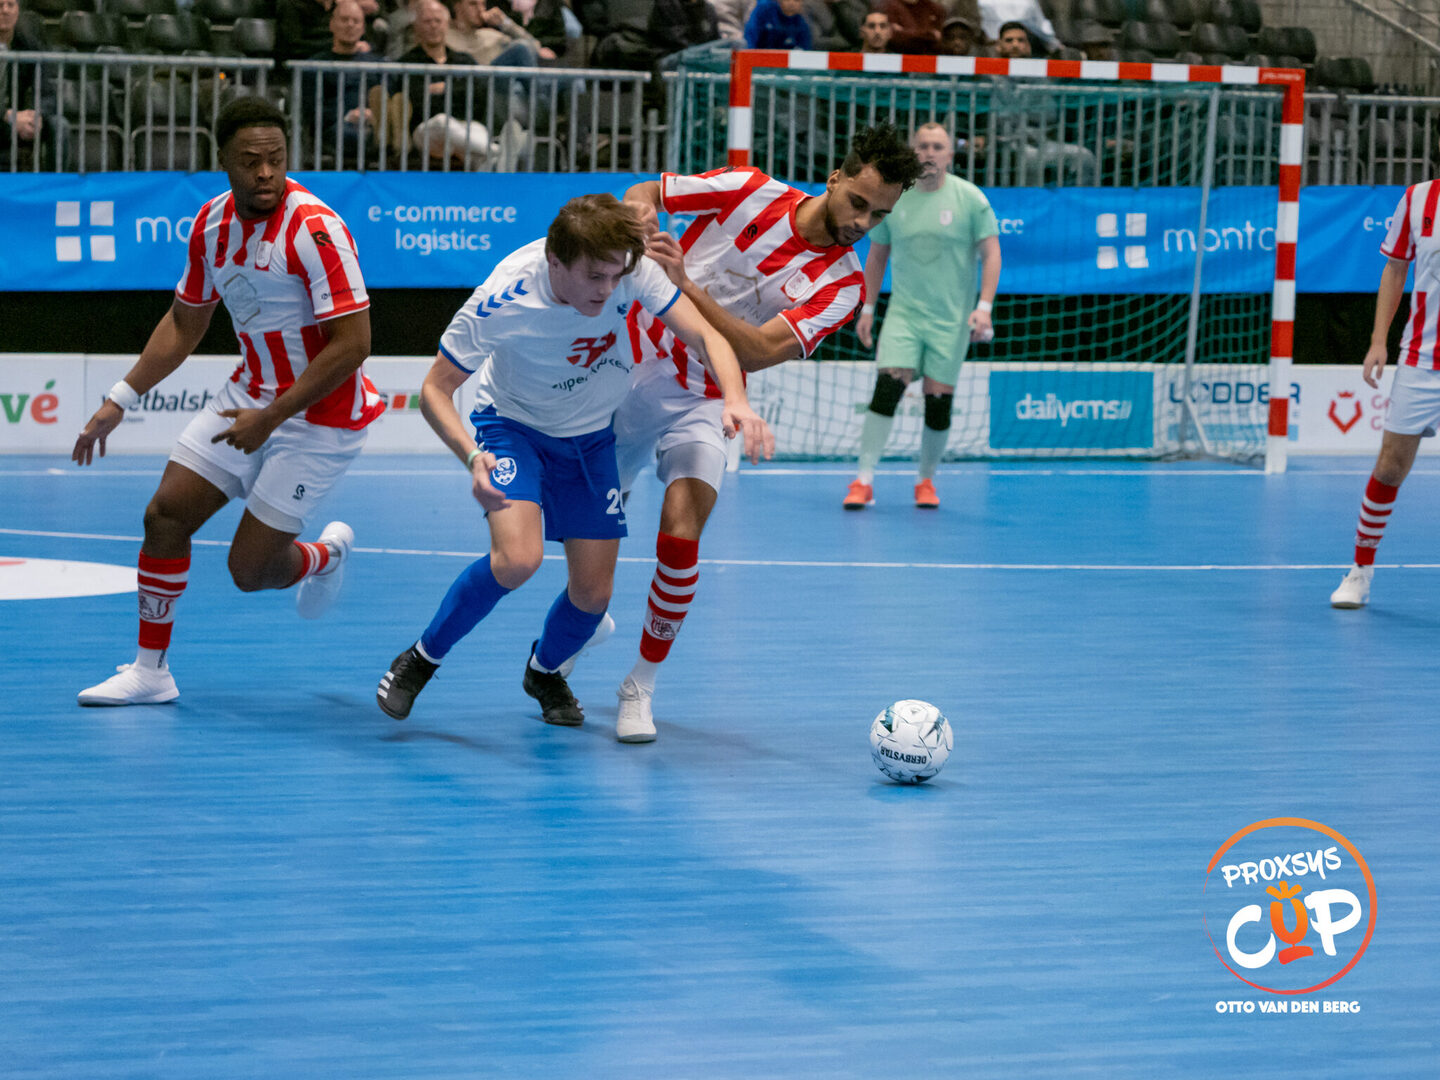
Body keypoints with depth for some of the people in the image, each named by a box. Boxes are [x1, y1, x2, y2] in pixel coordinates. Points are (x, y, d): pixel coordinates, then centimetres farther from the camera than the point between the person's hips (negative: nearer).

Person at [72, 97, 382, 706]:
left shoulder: (315, 229, -23)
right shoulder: (212, 223, 0)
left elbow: (352, 345, -25)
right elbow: (184, 325, 14)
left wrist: (271, 417, -24)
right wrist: (118, 403, 10)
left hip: (317, 415, -7)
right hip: (249, 394, 7)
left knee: (250, 570, -6)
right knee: (166, 515, -1)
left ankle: (327, 554, 29)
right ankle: (150, 670, 13)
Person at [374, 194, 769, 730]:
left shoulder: (630, 269, -26)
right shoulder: (503, 301, -33)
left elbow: (706, 335, -23)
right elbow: (434, 390, -24)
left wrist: (735, 401, -44)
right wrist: (473, 456, -42)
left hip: (590, 438, 4)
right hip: (511, 424, -4)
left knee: (593, 592, 1)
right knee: (518, 558, -29)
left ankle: (545, 671, 35)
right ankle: (422, 658, -4)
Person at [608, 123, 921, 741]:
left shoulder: (842, 286, -10)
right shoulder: (750, 191, -8)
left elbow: (759, 352, -23)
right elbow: (642, 195, 3)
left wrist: (683, 283, -32)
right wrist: (637, 217, -22)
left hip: (699, 404, -1)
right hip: (631, 368, 1)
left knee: (680, 538, -21)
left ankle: (641, 689, -3)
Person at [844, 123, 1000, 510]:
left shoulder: (970, 198, -4)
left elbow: (991, 254, -3)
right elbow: (877, 256, 14)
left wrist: (984, 307, -13)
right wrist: (866, 308, 11)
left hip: (952, 318, -1)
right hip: (903, 312, 1)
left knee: (939, 400, -1)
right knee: (888, 387, -14)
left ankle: (926, 481, 19)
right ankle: (864, 481, -13)